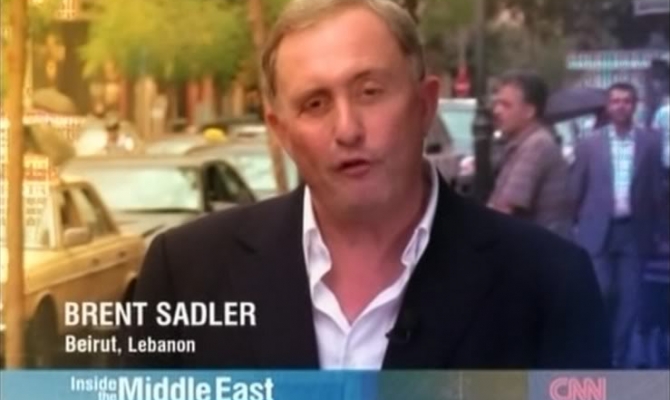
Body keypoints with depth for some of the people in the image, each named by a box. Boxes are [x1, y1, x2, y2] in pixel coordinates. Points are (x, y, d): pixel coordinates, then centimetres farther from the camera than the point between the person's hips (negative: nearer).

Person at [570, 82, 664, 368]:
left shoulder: (650, 144, 2)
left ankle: (618, 360, 14)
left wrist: (651, 229, 1)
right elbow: (576, 190, 3)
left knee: (628, 298, 5)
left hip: (633, 232, 1)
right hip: (599, 231, -1)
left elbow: (655, 192, 3)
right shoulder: (589, 144, 1)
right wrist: (581, 224, 0)